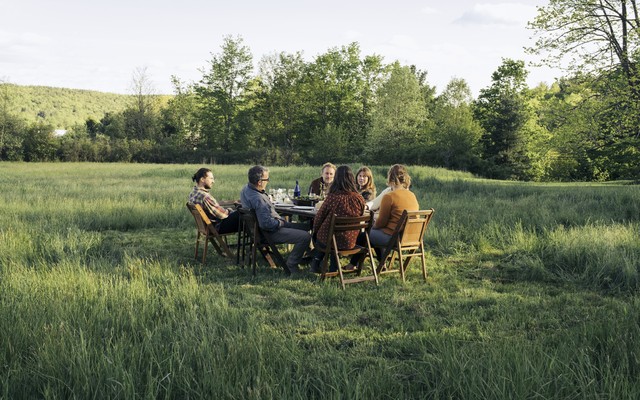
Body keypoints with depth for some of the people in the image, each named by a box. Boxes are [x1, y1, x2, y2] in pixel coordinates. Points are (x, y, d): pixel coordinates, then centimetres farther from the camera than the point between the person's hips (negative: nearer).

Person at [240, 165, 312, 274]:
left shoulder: (246, 188, 1)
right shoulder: (258, 200, -32)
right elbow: (267, 223, -33)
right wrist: (281, 222, -14)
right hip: (271, 232, -11)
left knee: (305, 227, 19)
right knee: (305, 237, -19)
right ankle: (291, 265, -1)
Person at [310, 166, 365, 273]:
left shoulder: (332, 197, -18)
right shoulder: (359, 199, -9)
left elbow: (319, 218, -7)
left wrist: (315, 231, 13)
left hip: (328, 240, -2)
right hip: (349, 242, 2)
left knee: (318, 236, 30)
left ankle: (316, 262, 33)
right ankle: (333, 268, 35)